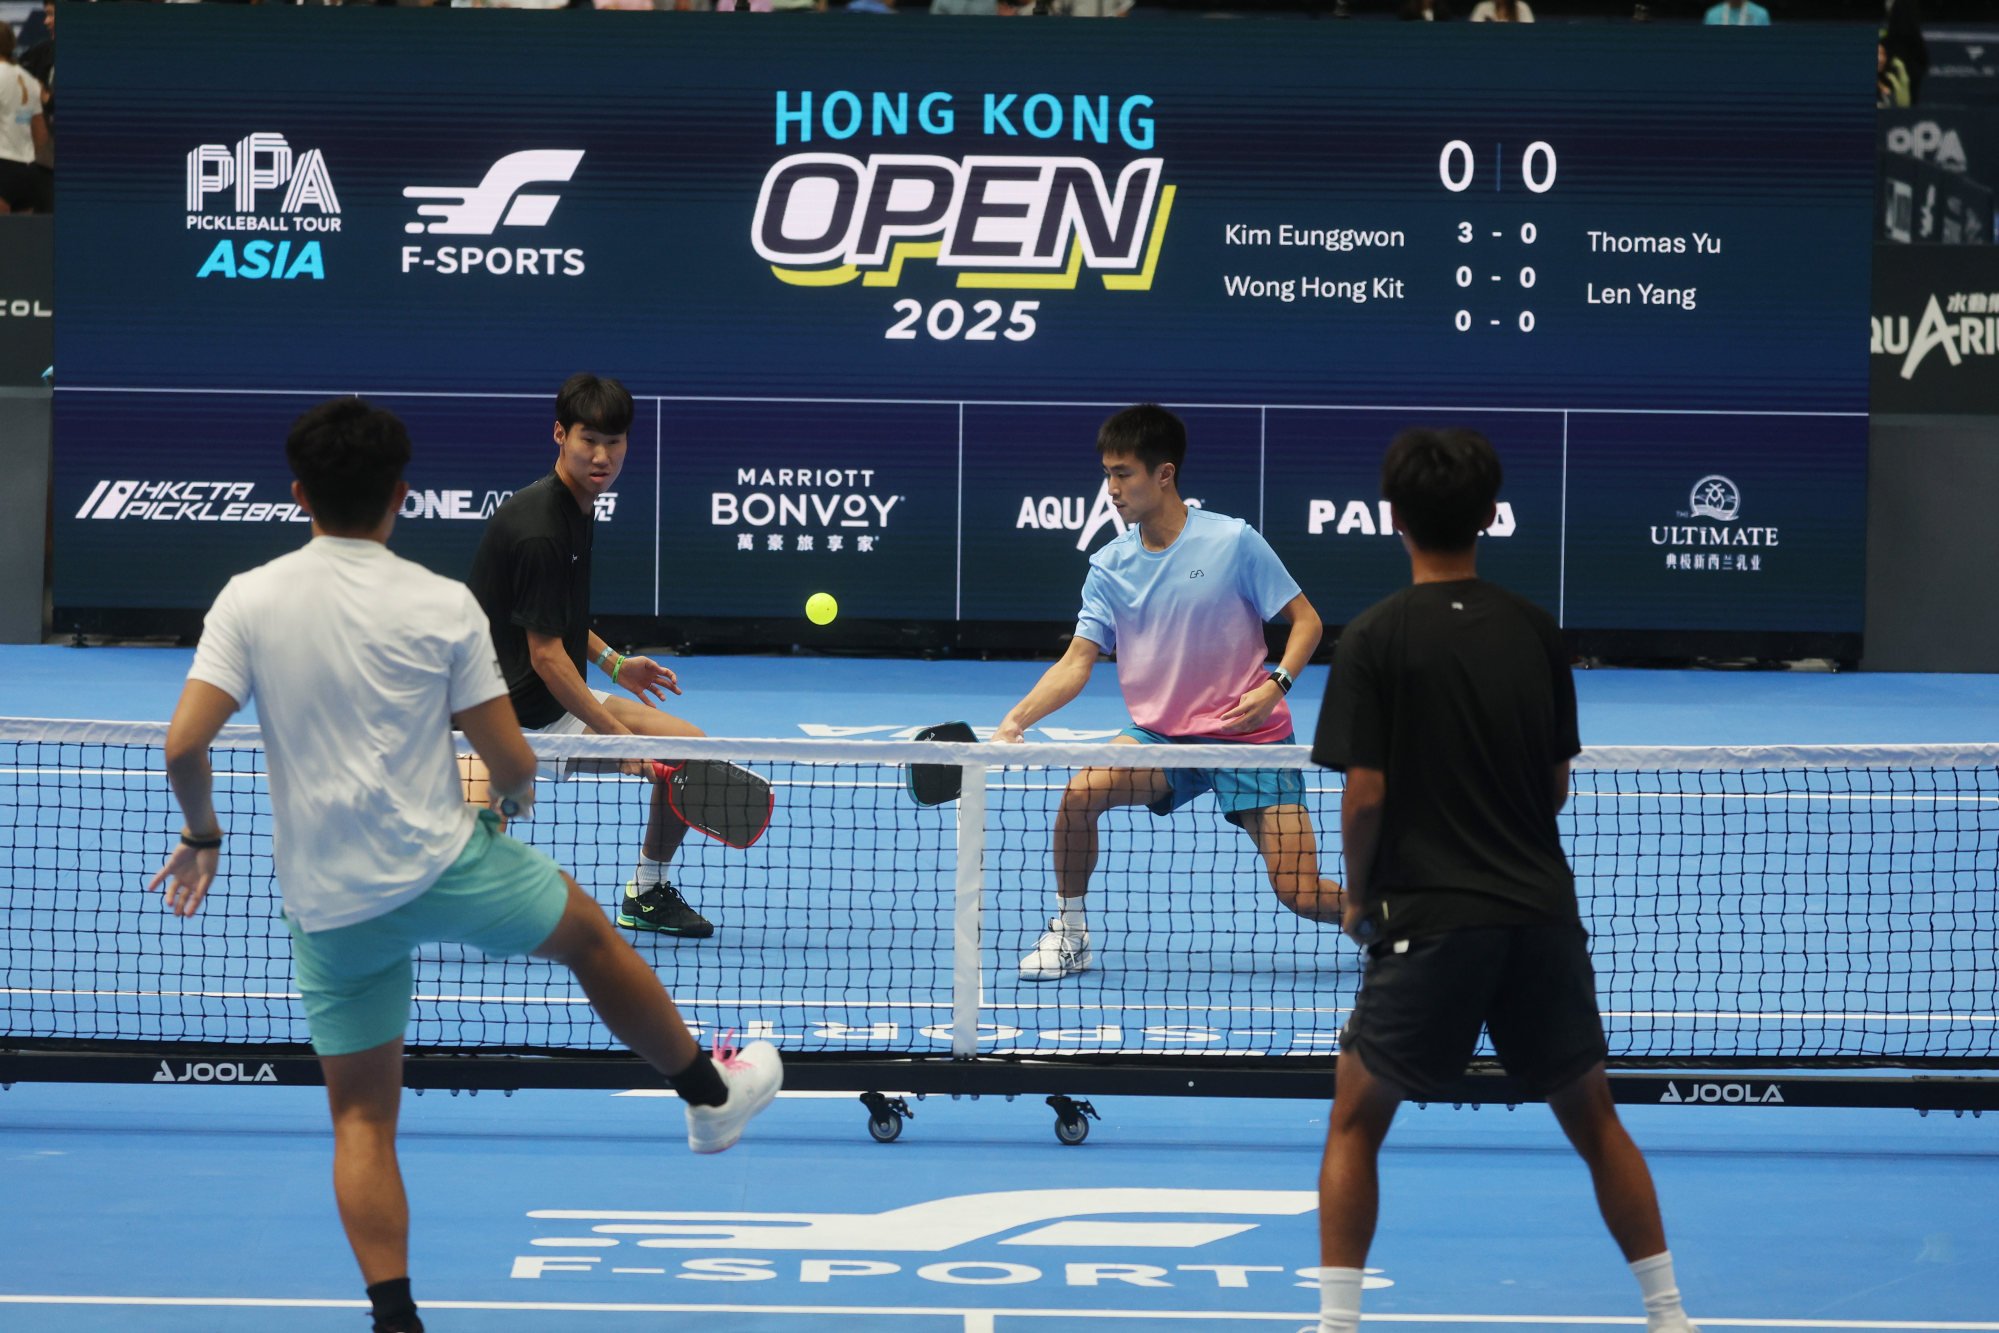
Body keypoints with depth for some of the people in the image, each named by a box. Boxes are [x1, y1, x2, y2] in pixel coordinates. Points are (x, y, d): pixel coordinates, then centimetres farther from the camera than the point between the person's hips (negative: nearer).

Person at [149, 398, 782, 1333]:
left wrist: (203, 835, 6)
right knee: (589, 936, 27)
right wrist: (515, 788, 18)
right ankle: (709, 1094, 45)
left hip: (327, 905, 1)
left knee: (362, 1119, 9)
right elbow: (511, 764, -7)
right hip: (443, 864, -1)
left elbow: (183, 744, -12)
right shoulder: (444, 607, -8)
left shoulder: (249, 601, -5)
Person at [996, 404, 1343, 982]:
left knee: (1301, 894, -12)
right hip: (1161, 735, 3)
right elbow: (1078, 661, -2)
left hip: (1248, 736, -3)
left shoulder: (1233, 541, -9)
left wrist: (1275, 684, -20)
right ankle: (1069, 933, -4)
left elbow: (1305, 620, -4)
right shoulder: (1108, 567, 2)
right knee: (1080, 792, -25)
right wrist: (1017, 718, -17)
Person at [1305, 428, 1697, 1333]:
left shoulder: (1375, 639, -7)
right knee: (1592, 1116, 15)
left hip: (1428, 919, -4)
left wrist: (1359, 894, 5)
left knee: (1355, 1119, 9)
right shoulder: (1535, 630, 5)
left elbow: (1366, 793, -10)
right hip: (1544, 911, 4)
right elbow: (1557, 783, 10)